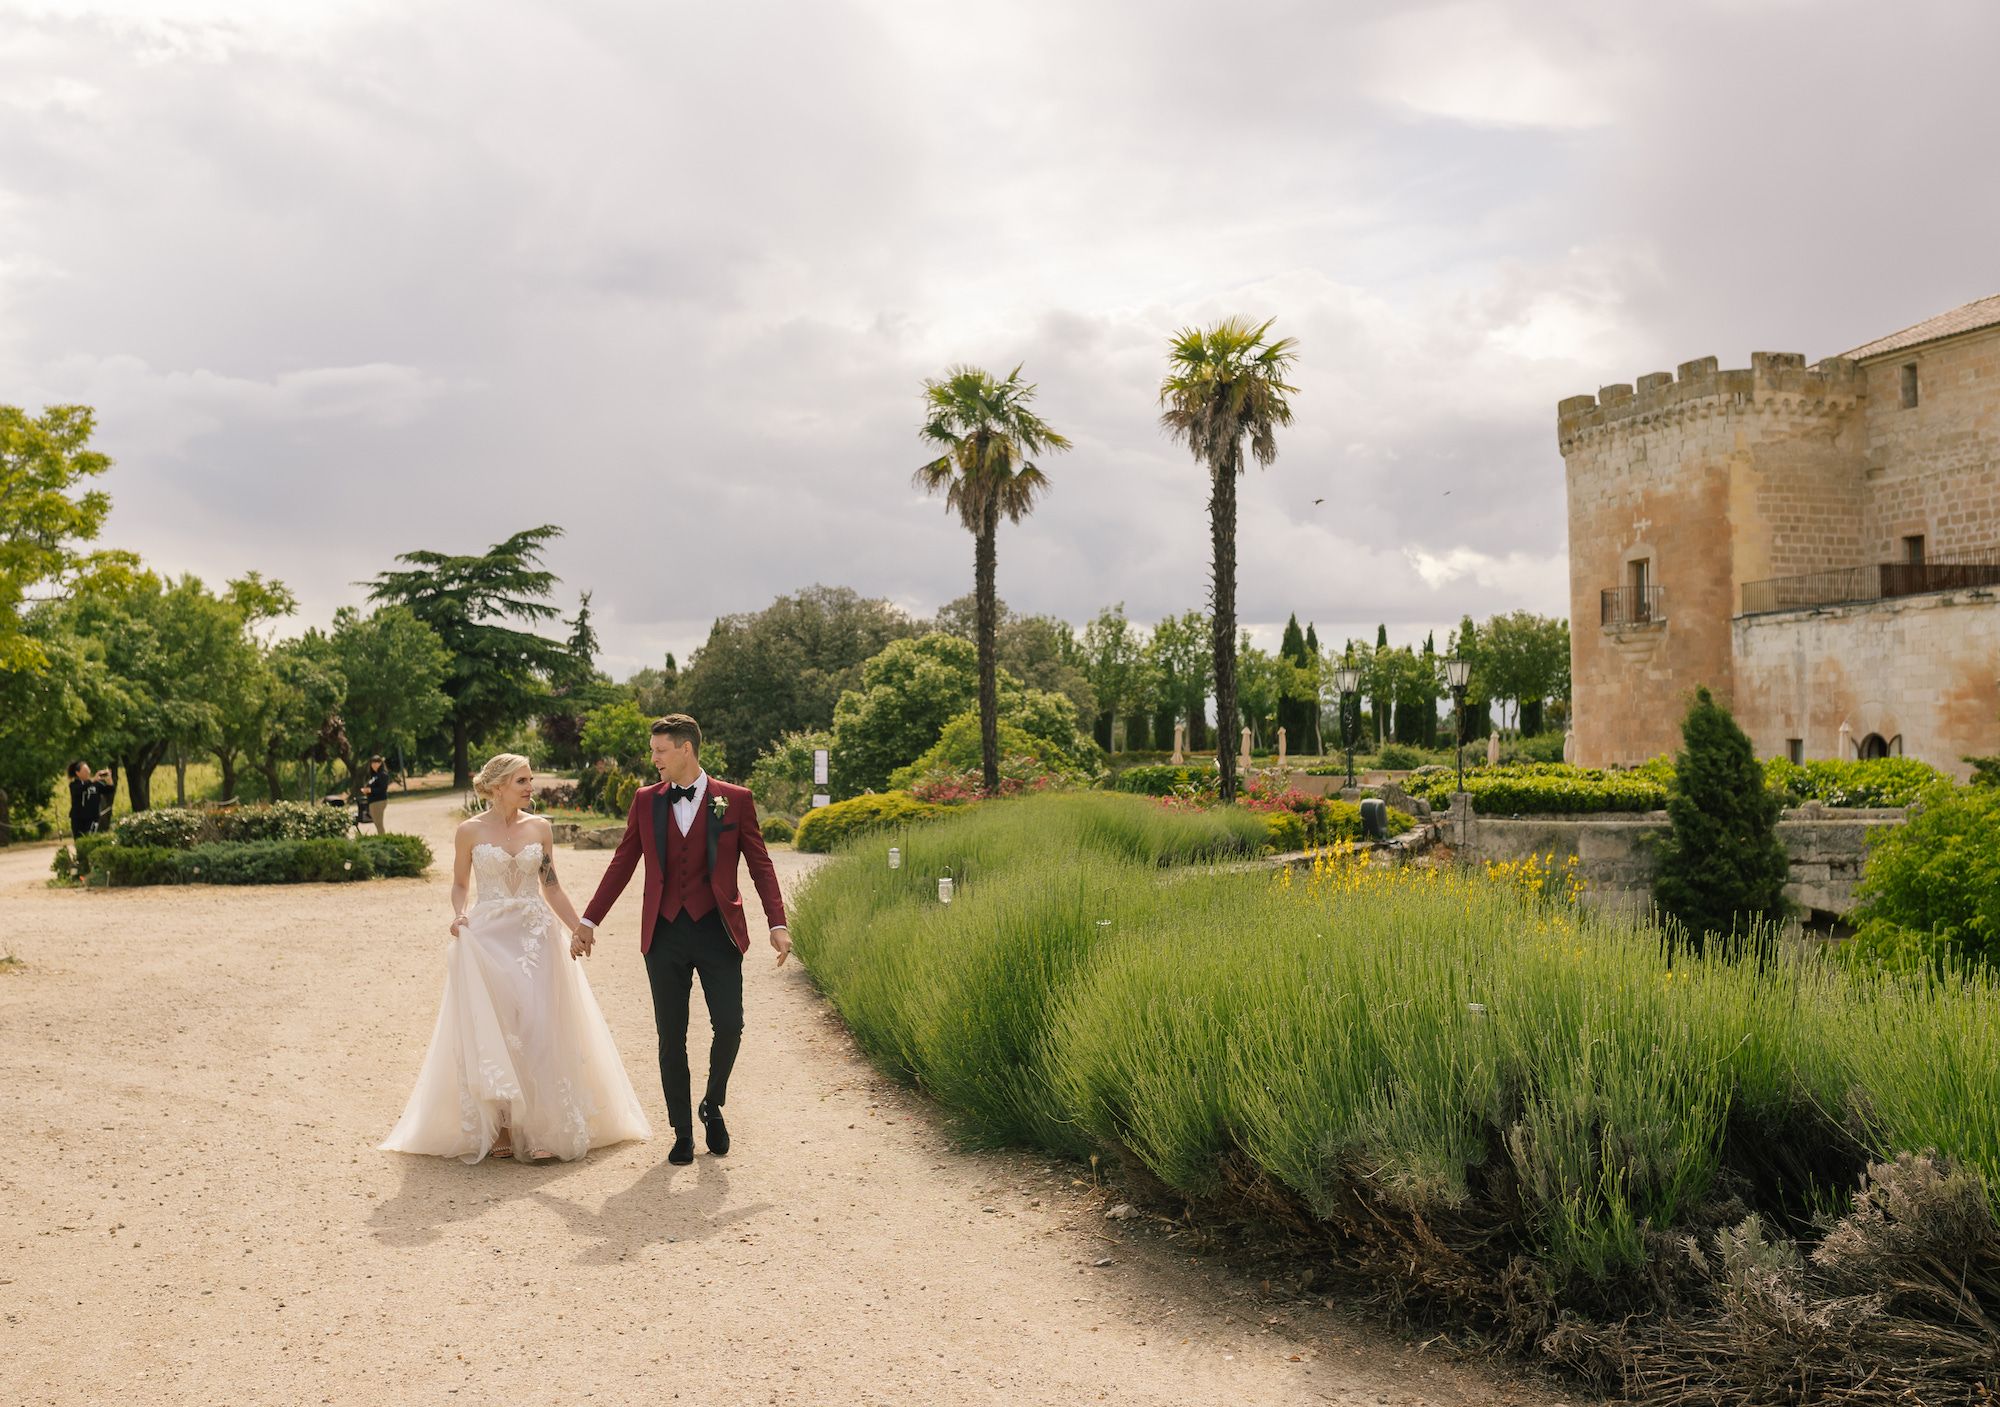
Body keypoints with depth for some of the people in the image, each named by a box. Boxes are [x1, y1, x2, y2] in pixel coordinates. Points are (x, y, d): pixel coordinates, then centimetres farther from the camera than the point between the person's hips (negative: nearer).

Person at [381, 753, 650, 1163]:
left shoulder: (540, 828, 5)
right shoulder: (470, 831, 0)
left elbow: (551, 887, 10)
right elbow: (459, 884, 10)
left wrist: (578, 928, 2)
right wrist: (458, 914, -10)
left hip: (534, 938, 1)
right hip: (487, 939, -1)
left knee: (538, 1030, -3)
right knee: (491, 1033, 2)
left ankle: (543, 1130, 3)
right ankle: (499, 1130, 12)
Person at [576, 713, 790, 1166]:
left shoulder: (735, 799, 0)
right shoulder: (646, 801, 7)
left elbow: (760, 864, 1)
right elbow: (621, 865, 13)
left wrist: (777, 924, -8)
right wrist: (589, 920, 11)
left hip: (717, 931, -2)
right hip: (665, 934, 2)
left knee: (729, 1026, -9)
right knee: (671, 1038, 5)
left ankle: (713, 1104, 20)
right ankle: (682, 1133, 18)